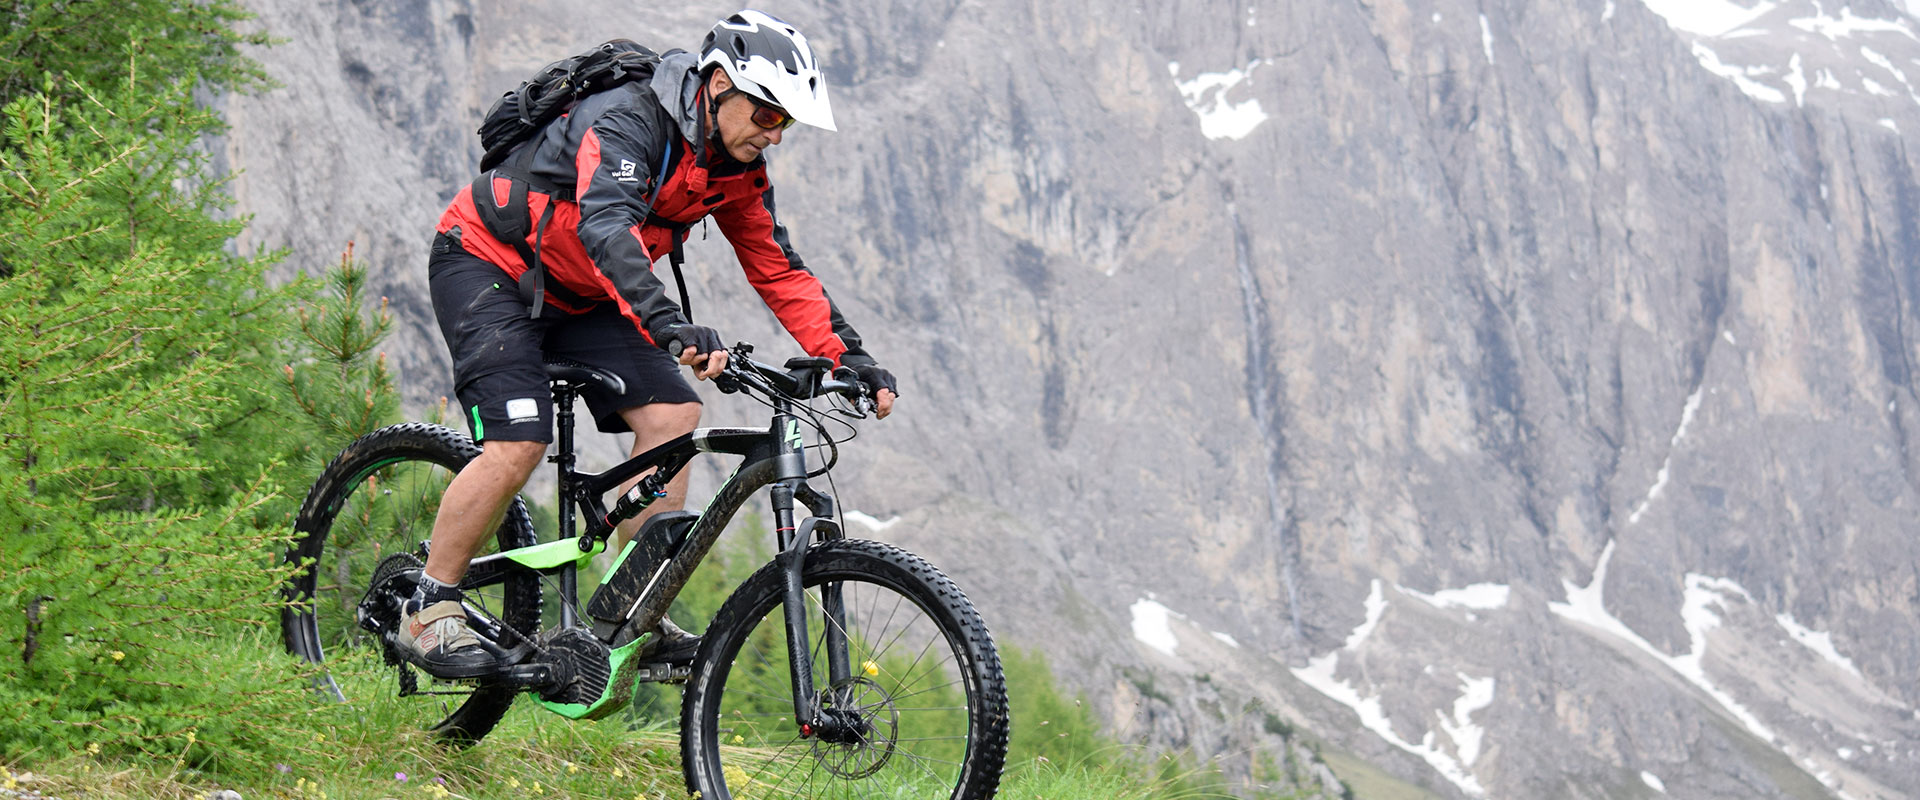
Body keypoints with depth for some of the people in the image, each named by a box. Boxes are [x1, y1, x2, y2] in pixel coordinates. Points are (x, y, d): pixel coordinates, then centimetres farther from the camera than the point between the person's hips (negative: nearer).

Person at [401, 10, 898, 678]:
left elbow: (778, 270, 4)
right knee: (518, 443, -24)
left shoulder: (737, 169, -3)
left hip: (576, 296, 8)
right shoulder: (623, 121, -29)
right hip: (487, 266, -8)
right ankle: (429, 614, -8)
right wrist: (669, 325, -59)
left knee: (672, 414, -9)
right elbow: (607, 227, -45)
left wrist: (849, 355, -9)